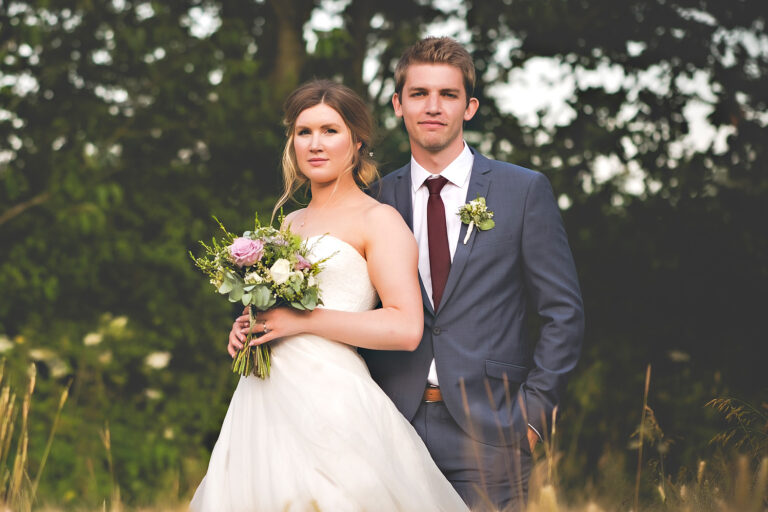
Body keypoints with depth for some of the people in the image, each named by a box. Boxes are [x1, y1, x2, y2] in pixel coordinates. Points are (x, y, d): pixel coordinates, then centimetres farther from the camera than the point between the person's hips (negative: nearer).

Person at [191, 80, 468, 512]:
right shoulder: (289, 224, 19)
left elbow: (406, 329, -14)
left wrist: (302, 321, -14)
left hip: (330, 404, -6)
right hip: (263, 401, 6)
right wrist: (247, 327, 7)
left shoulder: (379, 220, -3)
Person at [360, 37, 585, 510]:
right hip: (394, 431, 2)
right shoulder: (378, 199, 9)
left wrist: (532, 412, -5)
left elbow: (563, 313, 2)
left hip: (488, 435, -2)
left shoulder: (525, 191, 3)